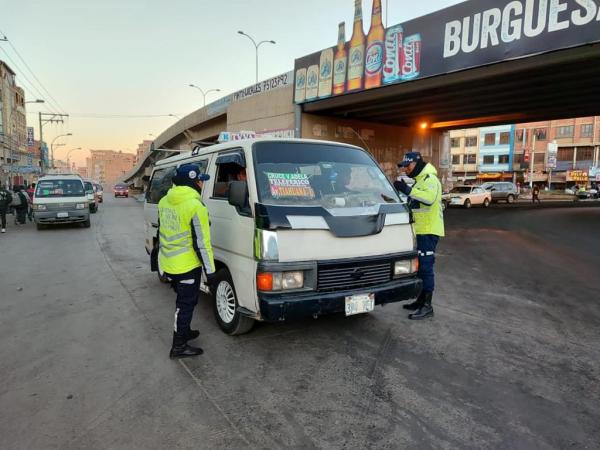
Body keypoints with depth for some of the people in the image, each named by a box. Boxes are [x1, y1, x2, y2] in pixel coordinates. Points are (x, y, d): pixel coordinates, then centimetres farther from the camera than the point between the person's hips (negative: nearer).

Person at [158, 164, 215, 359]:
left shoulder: (164, 201, 6)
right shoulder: (195, 206, -20)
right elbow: (201, 243, -19)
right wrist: (210, 271, -12)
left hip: (168, 264, 8)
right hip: (187, 266, -8)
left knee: (183, 301, 24)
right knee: (186, 304, 5)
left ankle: (183, 331, 39)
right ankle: (179, 346, 14)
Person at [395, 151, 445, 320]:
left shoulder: (430, 179, -13)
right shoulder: (418, 181, 18)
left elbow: (430, 198, -34)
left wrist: (408, 190, -35)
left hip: (428, 231, -10)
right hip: (420, 231, 10)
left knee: (425, 267, -9)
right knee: (419, 267, 14)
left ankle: (427, 306, -4)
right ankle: (420, 301, 25)